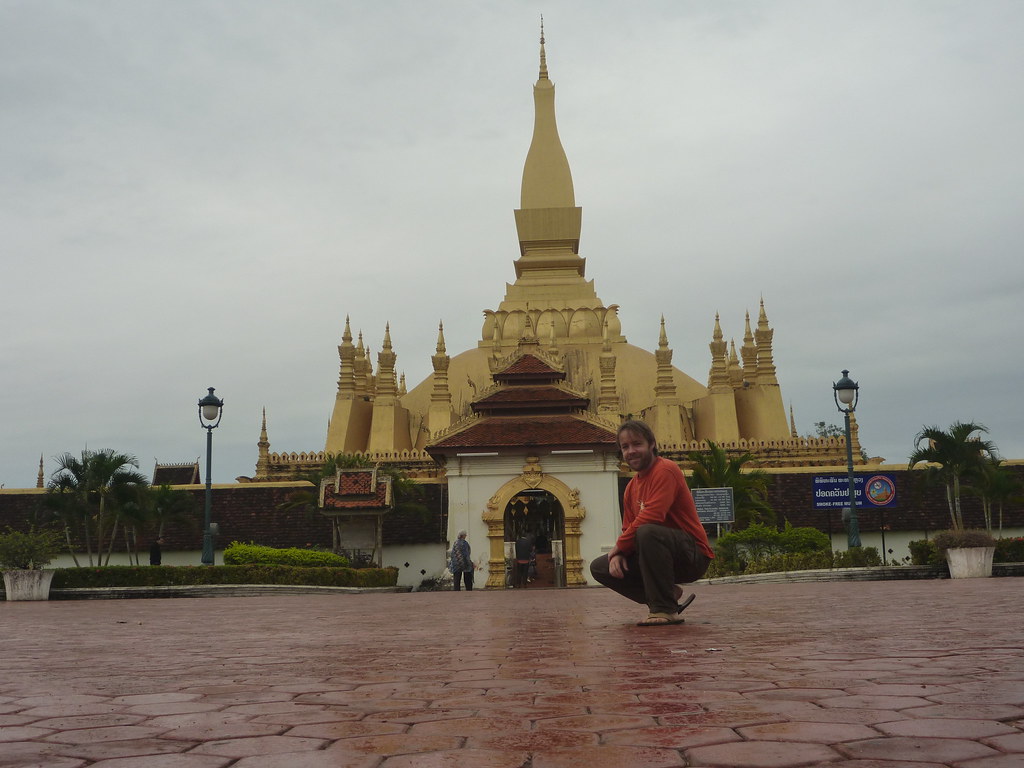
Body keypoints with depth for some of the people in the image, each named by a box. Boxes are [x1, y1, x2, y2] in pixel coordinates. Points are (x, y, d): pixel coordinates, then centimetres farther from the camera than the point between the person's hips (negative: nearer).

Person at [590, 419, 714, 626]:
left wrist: (619, 546, -12)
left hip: (693, 555, -9)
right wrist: (618, 555, -8)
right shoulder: (632, 487, 14)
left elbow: (651, 517, -25)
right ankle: (667, 594, 6)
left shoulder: (665, 470, -14)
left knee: (647, 532, -37)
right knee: (599, 568, 2)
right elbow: (628, 528, 15)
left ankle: (665, 609, -24)